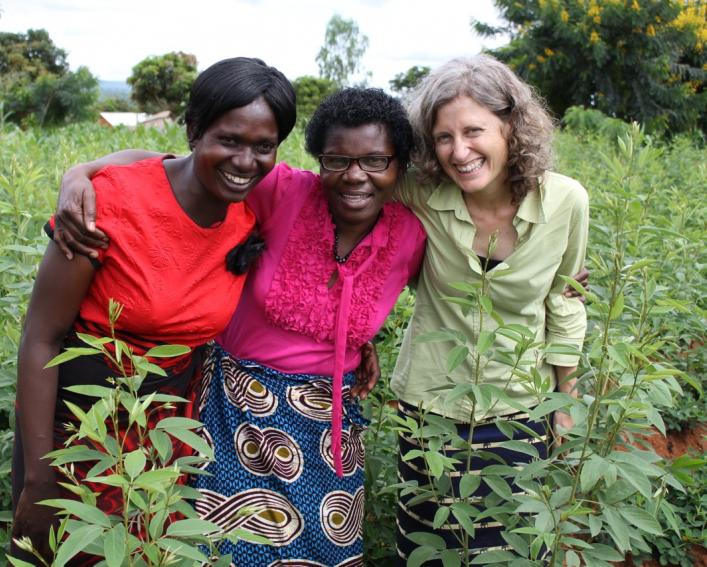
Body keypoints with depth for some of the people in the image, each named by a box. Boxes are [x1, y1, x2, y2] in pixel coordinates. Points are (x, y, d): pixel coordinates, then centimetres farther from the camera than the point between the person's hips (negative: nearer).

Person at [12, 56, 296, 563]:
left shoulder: (260, 212, -11)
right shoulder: (110, 202, -24)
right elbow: (41, 340, -18)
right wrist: (38, 479, -15)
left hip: (173, 424, 4)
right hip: (76, 417, -3)